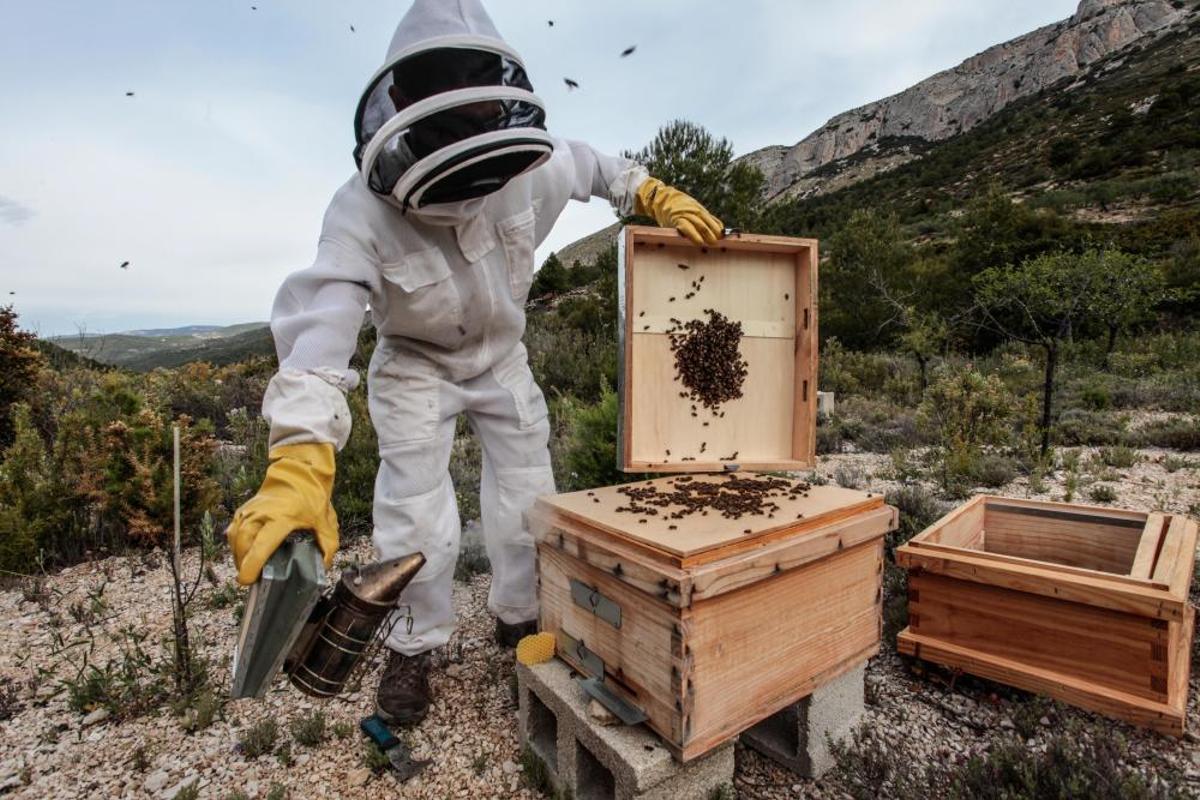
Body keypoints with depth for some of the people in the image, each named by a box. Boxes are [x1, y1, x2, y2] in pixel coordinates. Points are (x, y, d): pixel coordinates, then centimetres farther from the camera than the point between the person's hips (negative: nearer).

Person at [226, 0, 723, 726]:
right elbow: (322, 329, -43)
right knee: (419, 521, -4)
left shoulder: (525, 171, -21)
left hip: (502, 358, 3)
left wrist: (659, 197, -7)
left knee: (529, 500, 7)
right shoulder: (364, 214, -31)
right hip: (415, 367, -2)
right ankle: (414, 646, 26)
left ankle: (521, 616, 35)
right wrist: (299, 466, -56)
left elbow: (592, 165, 2)